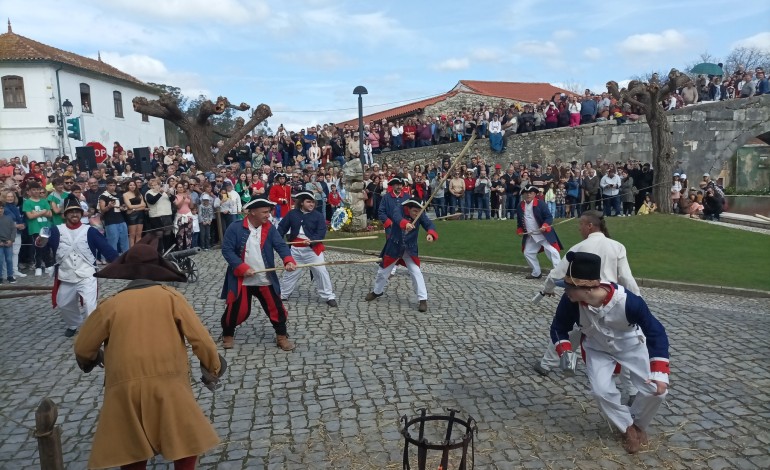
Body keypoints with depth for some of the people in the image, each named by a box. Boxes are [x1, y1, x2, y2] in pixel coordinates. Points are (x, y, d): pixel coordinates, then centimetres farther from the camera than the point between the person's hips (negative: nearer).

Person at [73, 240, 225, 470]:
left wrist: (92, 359, 37)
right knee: (188, 441, 17)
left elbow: (82, 347, 13)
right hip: (168, 385, -2)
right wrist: (214, 367, 13)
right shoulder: (170, 297, 0)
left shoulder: (110, 304, 4)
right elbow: (199, 337, -2)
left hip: (125, 390, 2)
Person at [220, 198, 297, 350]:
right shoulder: (235, 228, -9)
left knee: (276, 308, 3)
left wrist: (288, 260, -31)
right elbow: (227, 250, -11)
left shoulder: (270, 229, -1)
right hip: (241, 279, -2)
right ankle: (228, 334, 33)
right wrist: (242, 268, -20)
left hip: (265, 279, 3)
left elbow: (281, 245, -11)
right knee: (237, 310, 6)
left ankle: (282, 336, 22)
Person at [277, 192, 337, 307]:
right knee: (290, 271, 14)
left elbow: (321, 233, -13)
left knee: (321, 271, -4)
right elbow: (282, 228, 4)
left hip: (312, 249, -2)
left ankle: (329, 296, 7)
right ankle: (282, 294, 30)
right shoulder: (292, 214, -1)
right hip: (295, 249, 2)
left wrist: (311, 240, -29)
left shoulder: (318, 216, -6)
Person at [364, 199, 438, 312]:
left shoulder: (420, 215, -13)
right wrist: (405, 223, -65)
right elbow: (396, 216, -43)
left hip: (410, 249, 0)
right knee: (383, 270, 16)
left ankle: (423, 299, -5)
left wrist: (431, 234, -51)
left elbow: (429, 224, -27)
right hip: (394, 247, 0)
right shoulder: (400, 210, -20)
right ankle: (377, 291, 42)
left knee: (416, 272, -15)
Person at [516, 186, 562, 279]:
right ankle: (536, 273, 27)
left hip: (544, 234, -6)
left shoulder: (540, 204, -12)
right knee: (527, 253, 10)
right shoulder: (520, 206, 4)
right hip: (530, 236, 6)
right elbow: (519, 221, 18)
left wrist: (545, 226, -30)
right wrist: (519, 231, 7)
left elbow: (549, 217, -14)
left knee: (552, 252, -12)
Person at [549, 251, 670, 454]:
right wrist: (565, 352, -30)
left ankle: (639, 423, 21)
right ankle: (628, 427, 13)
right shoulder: (570, 301, -32)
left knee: (656, 391, -12)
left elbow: (656, 333, -26)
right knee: (602, 391, -18)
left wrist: (659, 373, -30)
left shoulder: (628, 301, -39)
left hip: (631, 346, -1)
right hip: (597, 349, 1)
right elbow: (558, 327, -12)